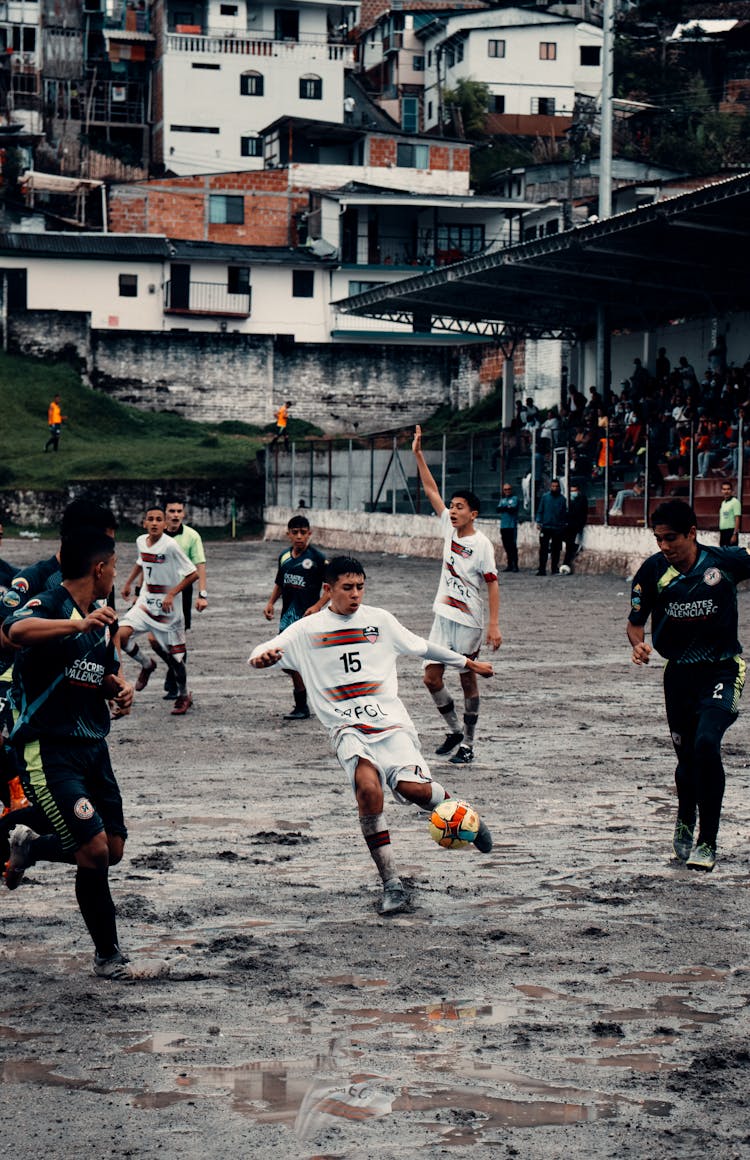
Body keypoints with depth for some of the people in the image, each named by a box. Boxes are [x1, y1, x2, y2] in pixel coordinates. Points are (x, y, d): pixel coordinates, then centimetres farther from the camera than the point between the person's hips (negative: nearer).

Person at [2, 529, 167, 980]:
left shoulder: (103, 617, 12)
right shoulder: (49, 605, -14)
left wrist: (121, 687, 6)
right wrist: (78, 623, -47)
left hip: (92, 746, 8)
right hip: (48, 750, -8)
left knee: (112, 850, 8)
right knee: (94, 849, -13)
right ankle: (109, 956, 3)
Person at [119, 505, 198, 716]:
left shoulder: (170, 546, -19)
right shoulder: (141, 541, 1)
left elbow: (193, 574, -18)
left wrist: (172, 594, -24)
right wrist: (128, 583, 19)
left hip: (168, 606, -5)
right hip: (145, 601, 5)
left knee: (174, 655, 3)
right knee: (121, 634, -18)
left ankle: (184, 696, 28)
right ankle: (146, 665, 12)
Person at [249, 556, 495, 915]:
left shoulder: (379, 620, 12)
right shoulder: (307, 629, 7)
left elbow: (421, 646, 25)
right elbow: (261, 653, 0)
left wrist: (467, 663, 32)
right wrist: (262, 655, -25)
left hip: (390, 721, 1)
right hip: (346, 728, -1)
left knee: (413, 787, -23)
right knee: (368, 786, -30)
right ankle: (392, 885, -22)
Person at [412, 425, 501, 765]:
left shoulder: (482, 545, -12)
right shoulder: (449, 527, 4)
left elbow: (493, 585, -13)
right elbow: (431, 490, 7)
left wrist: (494, 625, -18)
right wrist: (418, 454, 2)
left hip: (469, 621, -6)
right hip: (443, 616, 6)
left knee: (468, 681, 2)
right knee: (431, 677, 1)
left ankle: (468, 745, 10)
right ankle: (454, 731, 19)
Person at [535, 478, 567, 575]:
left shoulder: (562, 498, 5)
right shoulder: (545, 497, 5)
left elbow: (565, 512, 10)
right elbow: (540, 511, 8)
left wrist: (565, 524, 6)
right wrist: (538, 522, -1)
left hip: (558, 528, 1)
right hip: (546, 527, -1)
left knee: (556, 550, 6)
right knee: (543, 549, -6)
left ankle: (555, 569, 14)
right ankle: (542, 569, -5)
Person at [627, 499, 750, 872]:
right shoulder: (653, 571, -8)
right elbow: (635, 622, 2)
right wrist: (638, 644, -19)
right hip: (679, 672, 3)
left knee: (706, 743, -24)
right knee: (687, 758, 10)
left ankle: (707, 842, -14)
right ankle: (685, 822, 44)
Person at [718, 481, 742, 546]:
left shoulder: (735, 502, -7)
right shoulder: (723, 503, 16)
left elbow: (737, 519, -12)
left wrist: (735, 534, -18)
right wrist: (720, 535, 16)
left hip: (731, 531, -8)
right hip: (723, 532, 8)